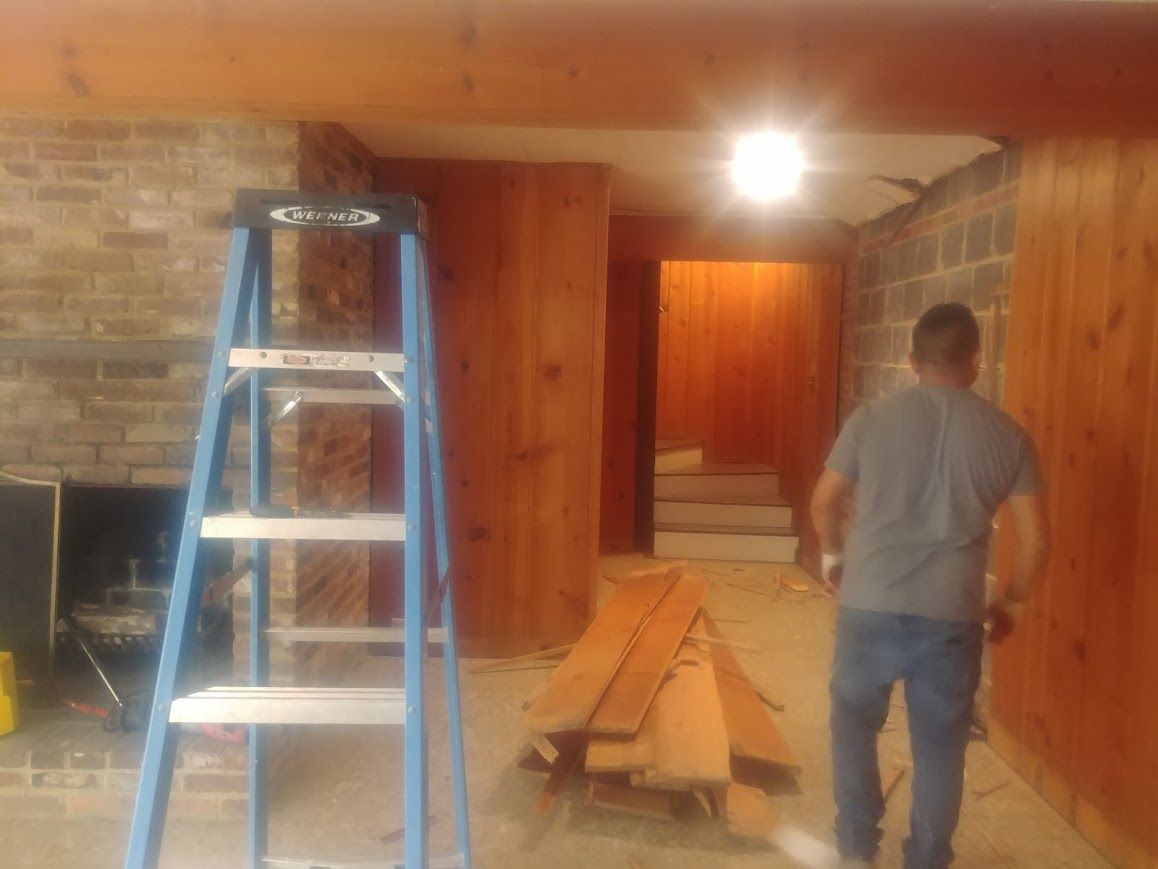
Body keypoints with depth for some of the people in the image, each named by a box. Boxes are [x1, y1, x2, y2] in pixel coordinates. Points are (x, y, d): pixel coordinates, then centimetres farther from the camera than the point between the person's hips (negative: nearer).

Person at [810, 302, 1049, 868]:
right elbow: (1035, 540, 2)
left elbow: (824, 503, 5)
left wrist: (833, 556, 23)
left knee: (854, 721, 21)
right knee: (940, 742, 17)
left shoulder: (872, 418, -1)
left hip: (870, 604, 0)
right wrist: (1009, 602, 18)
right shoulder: (1008, 436, 2)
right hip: (953, 614, 1)